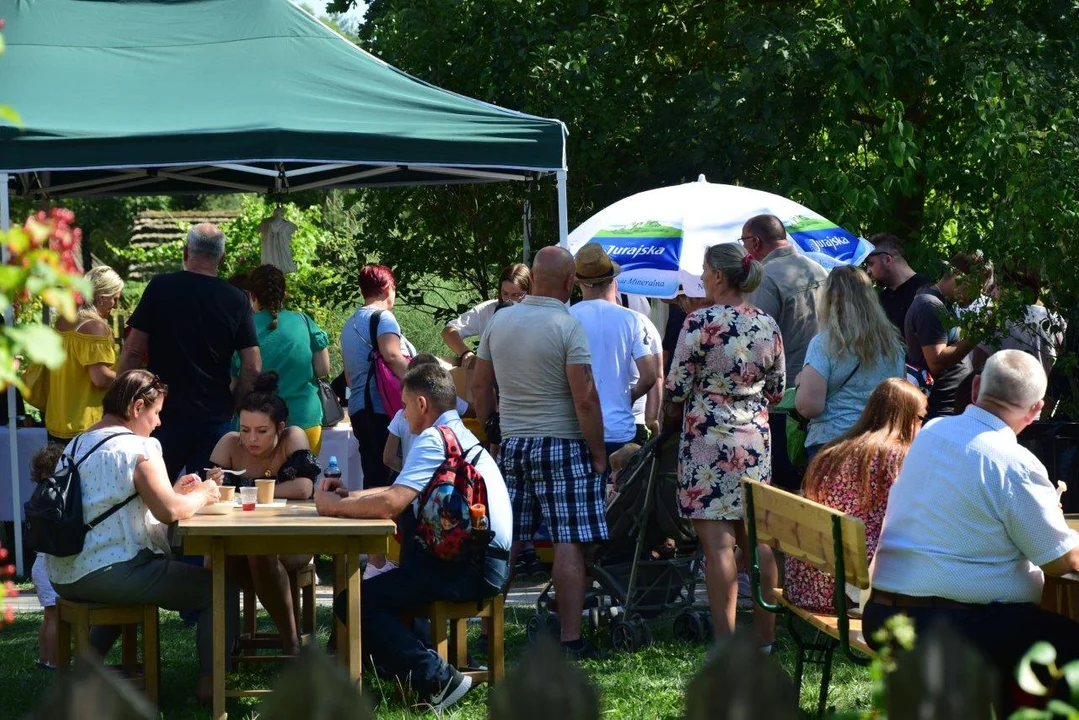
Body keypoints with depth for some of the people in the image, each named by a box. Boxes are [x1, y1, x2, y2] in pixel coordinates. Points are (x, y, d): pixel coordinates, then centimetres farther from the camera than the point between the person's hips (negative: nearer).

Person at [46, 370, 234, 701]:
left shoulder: (75, 446, 14)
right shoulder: (138, 448, -12)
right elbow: (169, 511, -22)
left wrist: (173, 490, 17)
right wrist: (202, 496, -2)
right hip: (108, 573, -9)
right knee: (222, 587, 1)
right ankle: (210, 683, -1)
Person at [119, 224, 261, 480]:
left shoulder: (160, 288, -3)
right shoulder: (237, 300, 0)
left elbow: (133, 351, -4)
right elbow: (252, 368, -3)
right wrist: (235, 405, 11)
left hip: (163, 412, -1)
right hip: (214, 418, 1)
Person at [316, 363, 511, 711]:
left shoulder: (434, 440, -11)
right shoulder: (459, 434, 21)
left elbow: (391, 504, -20)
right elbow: (402, 494, 23)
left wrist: (334, 506, -7)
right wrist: (350, 496, 11)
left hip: (474, 567, -10)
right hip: (487, 561, 10)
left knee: (353, 602, -14)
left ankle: (437, 680, -18)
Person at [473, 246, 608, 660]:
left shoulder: (500, 321, 6)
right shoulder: (568, 327, -12)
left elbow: (479, 387, 13)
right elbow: (585, 400, -15)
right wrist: (598, 454, -7)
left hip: (511, 445, 6)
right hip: (561, 445, -6)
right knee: (569, 543, -5)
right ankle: (570, 638, -8)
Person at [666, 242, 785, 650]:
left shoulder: (701, 322, -12)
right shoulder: (768, 325, 6)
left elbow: (677, 386, -9)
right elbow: (777, 389, 13)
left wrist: (674, 410, 12)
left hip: (708, 438, -6)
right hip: (756, 440, 6)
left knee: (718, 543, -6)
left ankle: (725, 642, -8)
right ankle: (765, 636, 16)